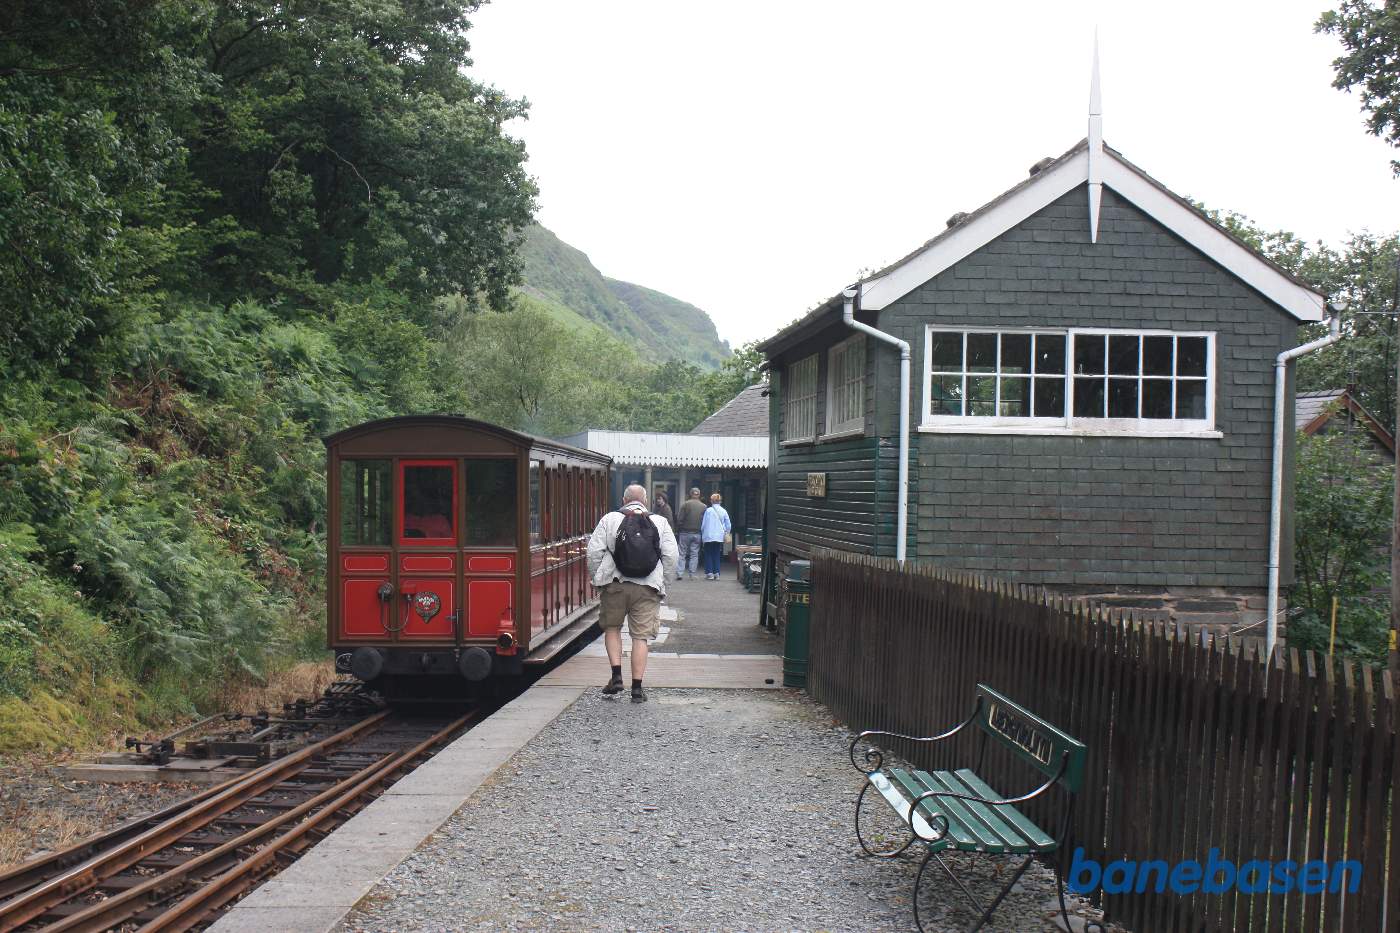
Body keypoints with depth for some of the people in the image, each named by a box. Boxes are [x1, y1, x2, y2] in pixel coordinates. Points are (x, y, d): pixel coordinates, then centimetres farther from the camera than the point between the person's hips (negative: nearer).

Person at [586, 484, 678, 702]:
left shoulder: (609, 519, 4)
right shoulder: (660, 522, 8)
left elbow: (594, 551, -1)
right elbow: (671, 556, 3)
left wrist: (596, 578, 10)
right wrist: (663, 582, 12)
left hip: (615, 584, 0)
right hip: (648, 587, 0)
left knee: (612, 627, 19)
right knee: (641, 636, 4)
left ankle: (616, 675, 7)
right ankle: (637, 688, 3)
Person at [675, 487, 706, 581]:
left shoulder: (685, 504, -7)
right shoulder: (704, 506, -1)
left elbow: (680, 519, -7)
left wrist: (678, 529, 6)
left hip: (685, 533, -2)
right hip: (697, 533, 2)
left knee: (682, 553, 5)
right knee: (694, 554, 7)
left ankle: (679, 573, -1)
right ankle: (692, 574, 6)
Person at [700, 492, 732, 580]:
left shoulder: (708, 510, -9)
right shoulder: (724, 511, 0)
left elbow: (703, 524, -4)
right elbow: (728, 526, 3)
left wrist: (702, 533, 10)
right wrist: (726, 533, 19)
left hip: (709, 537, -3)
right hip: (719, 537, 3)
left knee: (708, 555, 8)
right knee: (716, 555, 12)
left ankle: (709, 573, 3)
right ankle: (716, 573, 8)